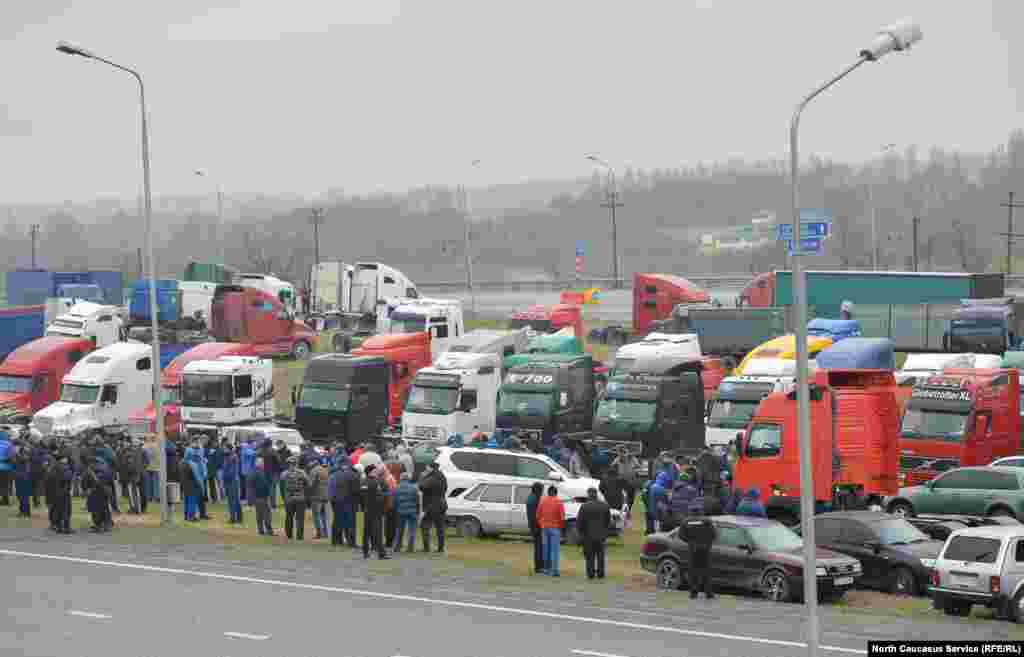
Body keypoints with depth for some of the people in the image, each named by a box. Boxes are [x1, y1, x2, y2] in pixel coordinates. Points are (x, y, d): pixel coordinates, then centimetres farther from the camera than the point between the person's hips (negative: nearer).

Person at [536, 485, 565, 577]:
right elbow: (562, 516, -12)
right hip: (555, 528, -4)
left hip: (545, 527, 4)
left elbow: (538, 515, 5)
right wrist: (562, 527, 1)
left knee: (546, 548, 14)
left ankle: (547, 568, 22)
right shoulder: (558, 502, -10)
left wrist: (541, 525, 15)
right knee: (555, 549, -4)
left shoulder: (543, 501, 1)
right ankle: (554, 570, -11)